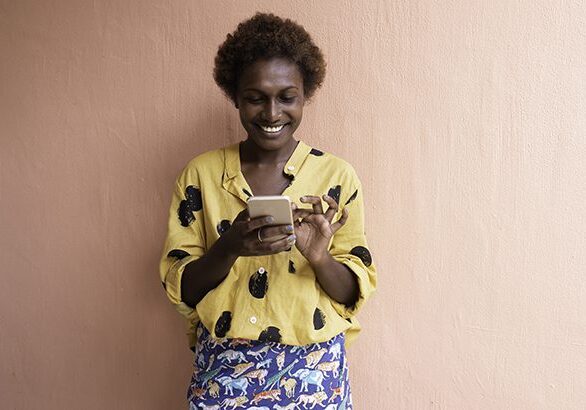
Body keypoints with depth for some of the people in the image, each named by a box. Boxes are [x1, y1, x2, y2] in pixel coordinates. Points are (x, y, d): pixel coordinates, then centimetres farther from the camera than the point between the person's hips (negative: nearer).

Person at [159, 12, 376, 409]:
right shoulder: (200, 174, -4)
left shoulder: (338, 176, -6)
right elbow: (179, 287, -4)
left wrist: (319, 257, -24)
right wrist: (229, 247, -22)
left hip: (313, 372, 0)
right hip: (224, 371, 0)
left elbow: (355, 292, -4)